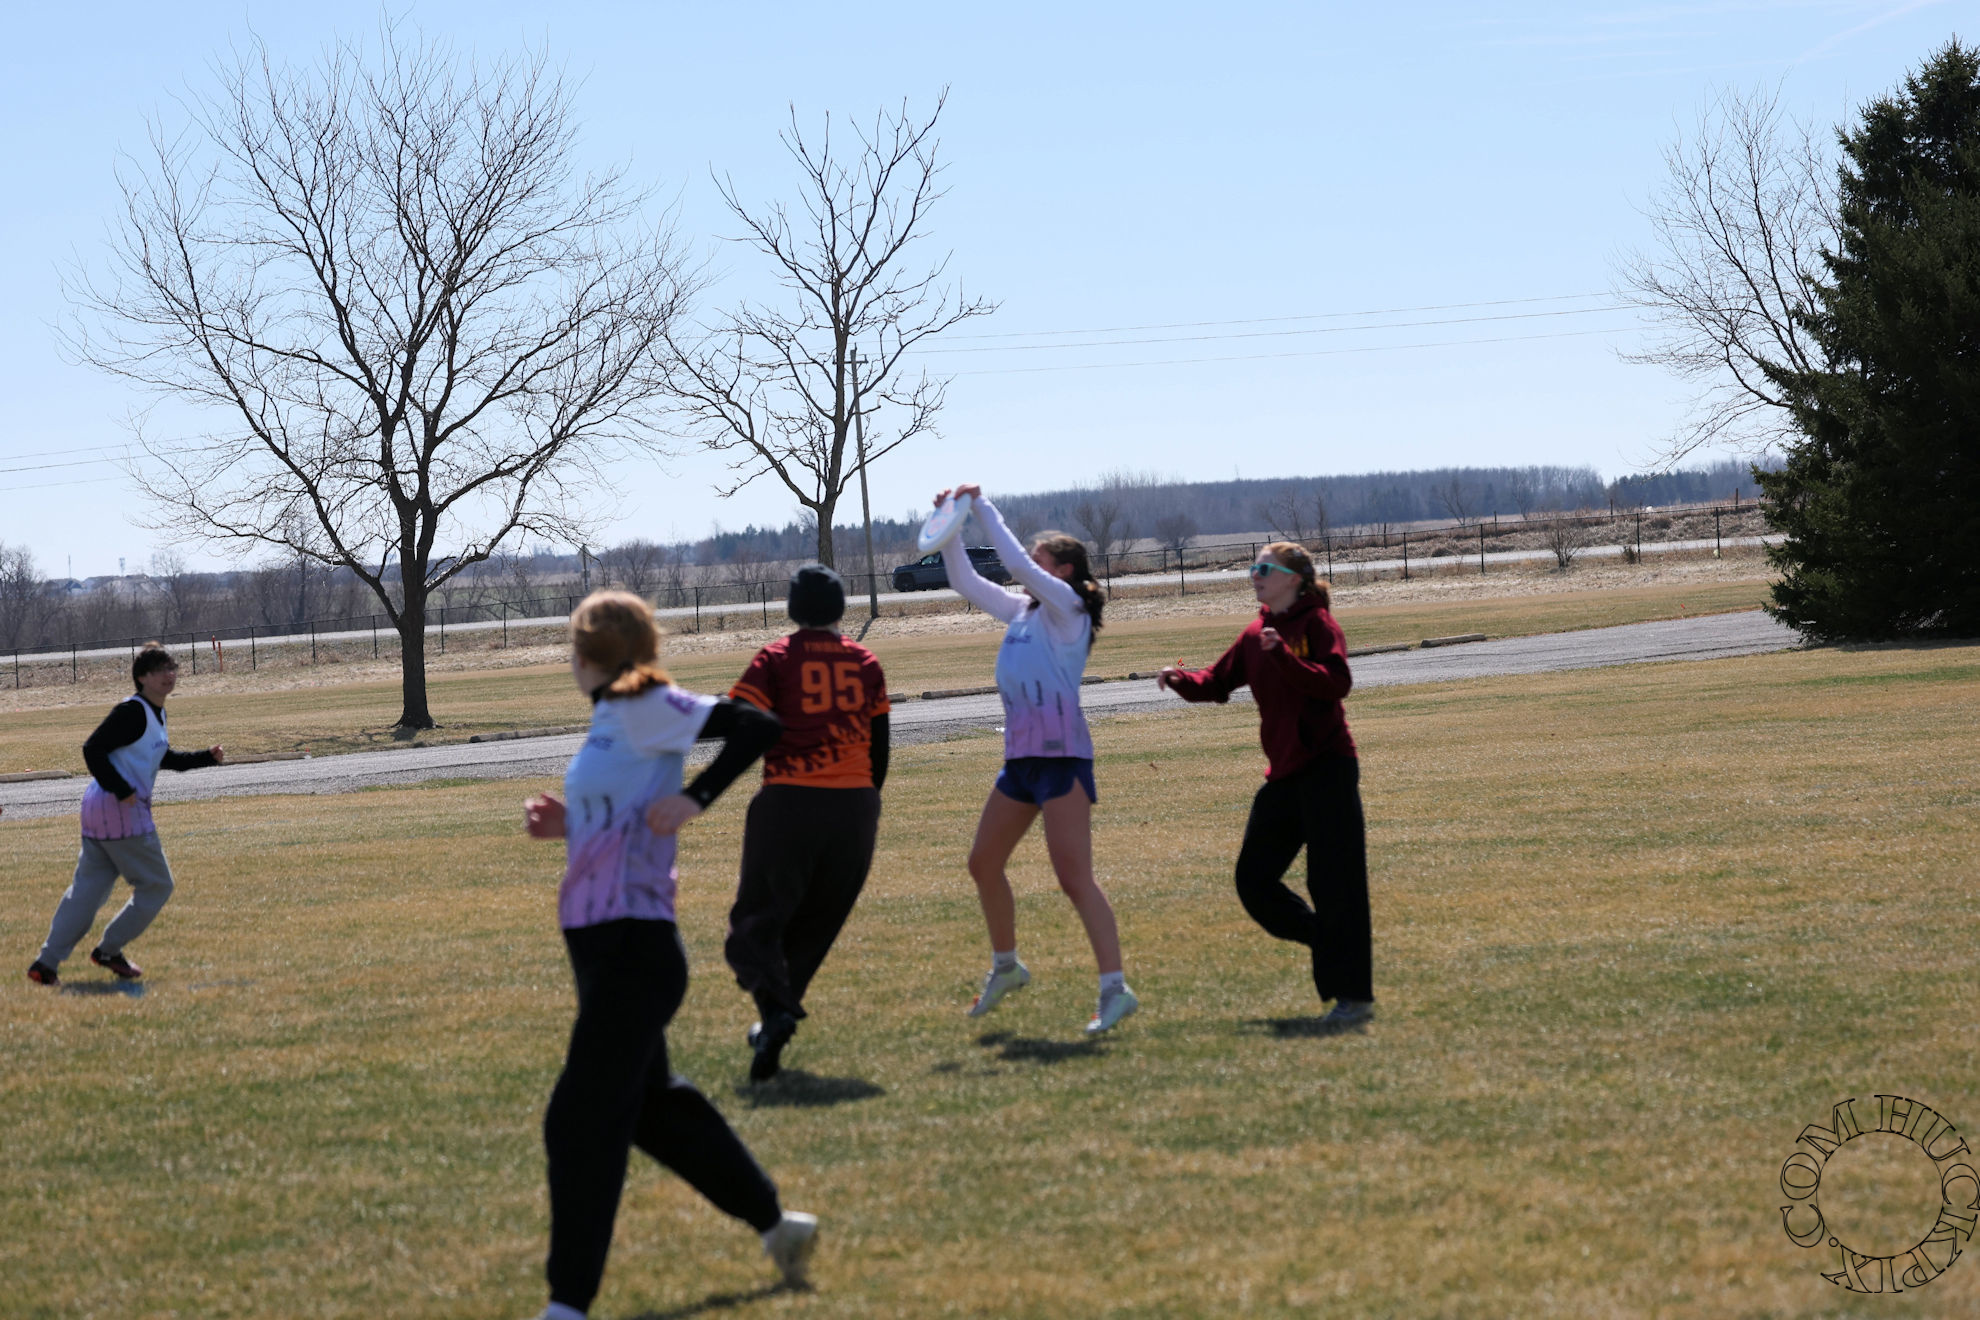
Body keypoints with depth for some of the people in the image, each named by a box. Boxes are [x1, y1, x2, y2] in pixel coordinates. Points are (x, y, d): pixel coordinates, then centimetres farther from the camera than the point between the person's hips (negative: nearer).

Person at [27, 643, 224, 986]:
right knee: (157, 884, 2)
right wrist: (122, 790, -24)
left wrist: (207, 757, 21)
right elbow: (92, 750, -19)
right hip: (120, 811, -10)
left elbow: (164, 759, 31)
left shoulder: (155, 713, 16)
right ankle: (109, 950, 10)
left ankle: (47, 963, 6)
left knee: (88, 888, 9)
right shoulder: (132, 711, -14)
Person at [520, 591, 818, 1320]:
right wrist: (564, 825, 5)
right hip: (605, 949, 10)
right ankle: (775, 1223, 34)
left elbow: (756, 726, -19)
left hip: (634, 951, -10)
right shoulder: (613, 717, 14)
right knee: (652, 1105, 22)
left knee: (582, 1122, -9)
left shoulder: (645, 707, -12)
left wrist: (694, 798, -21)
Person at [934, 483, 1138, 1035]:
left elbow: (1017, 562, -17)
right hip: (1022, 756, 9)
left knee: (1074, 876, -15)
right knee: (983, 863, 17)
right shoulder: (1023, 610, 17)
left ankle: (1115, 989, -17)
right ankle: (1005, 967, 35)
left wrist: (982, 507, -10)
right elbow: (965, 581, 23)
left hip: (1060, 752, -9)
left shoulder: (1068, 604, -5)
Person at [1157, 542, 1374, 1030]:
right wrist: (1180, 680, 0)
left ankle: (1354, 995, -5)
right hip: (1284, 772, 8)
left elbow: (1337, 682, -22)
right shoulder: (1255, 634, 14)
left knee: (1334, 880, -9)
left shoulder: (1317, 625, -8)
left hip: (1327, 768, -8)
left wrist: (1283, 655, -30)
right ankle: (1331, 946, 23)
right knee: (1254, 880, 7)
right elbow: (1217, 683, 19)